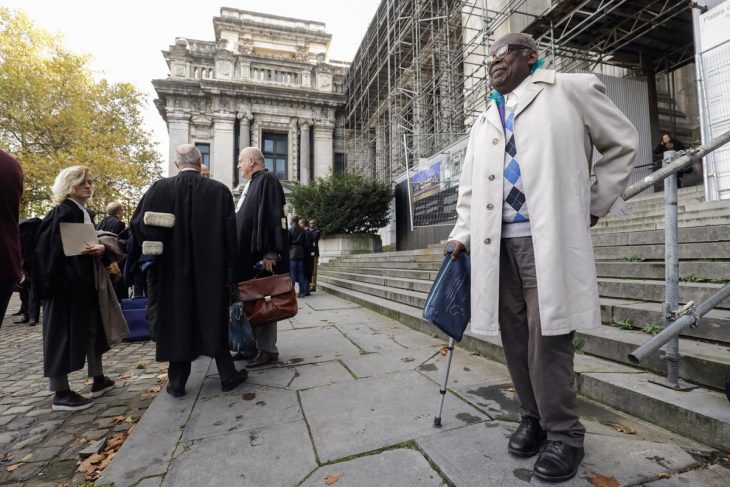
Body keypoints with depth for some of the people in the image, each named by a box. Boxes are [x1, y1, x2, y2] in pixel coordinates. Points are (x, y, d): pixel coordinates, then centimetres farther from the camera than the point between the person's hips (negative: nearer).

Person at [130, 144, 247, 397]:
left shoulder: (160, 188, -4)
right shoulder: (219, 190, -7)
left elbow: (138, 224, -1)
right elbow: (230, 234, -8)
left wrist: (157, 250, 15)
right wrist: (230, 269, -2)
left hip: (173, 269, 1)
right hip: (211, 269, -1)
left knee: (177, 321, 12)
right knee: (215, 319, 11)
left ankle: (177, 382, 23)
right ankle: (227, 375, 19)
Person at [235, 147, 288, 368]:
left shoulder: (267, 181, -8)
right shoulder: (252, 184, 21)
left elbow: (272, 216, -19)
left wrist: (269, 253, -25)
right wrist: (239, 253, 20)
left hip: (260, 255, -9)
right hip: (247, 254, 9)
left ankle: (267, 350, 6)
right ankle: (252, 344, 22)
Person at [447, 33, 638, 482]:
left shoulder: (570, 90, 10)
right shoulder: (485, 122, 23)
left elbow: (623, 142, 15)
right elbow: (470, 186, 17)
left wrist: (596, 203, 8)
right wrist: (462, 234, 5)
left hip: (548, 236, -5)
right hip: (497, 241, 5)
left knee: (548, 336, -5)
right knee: (515, 336, 8)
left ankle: (564, 434, 14)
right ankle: (534, 419, 25)